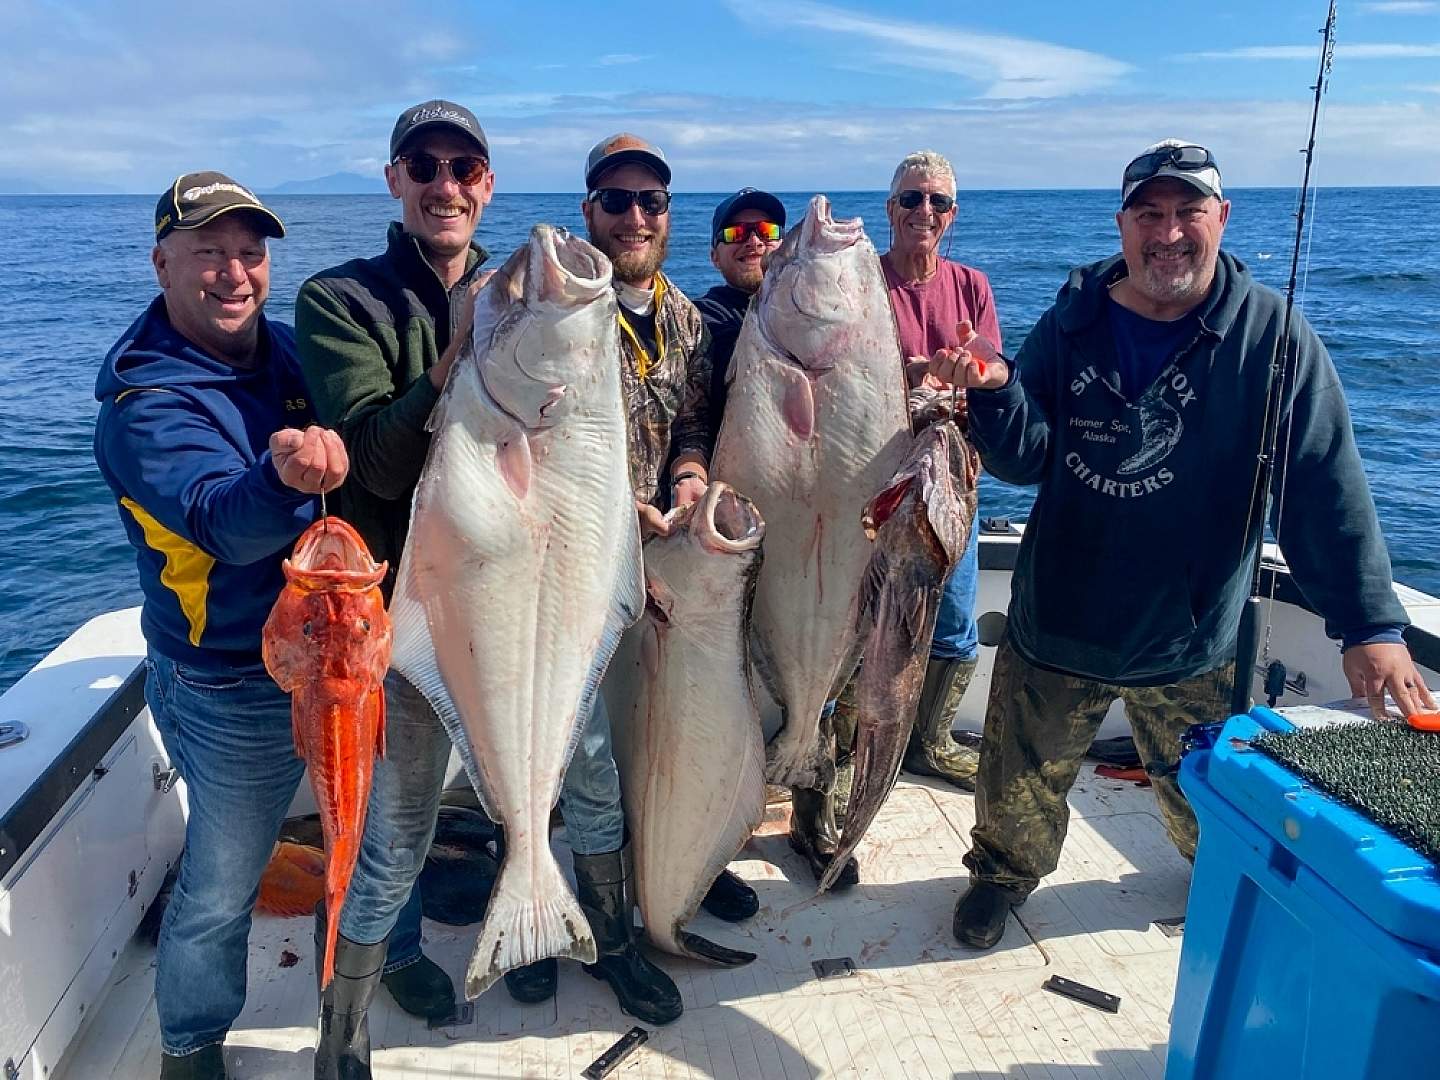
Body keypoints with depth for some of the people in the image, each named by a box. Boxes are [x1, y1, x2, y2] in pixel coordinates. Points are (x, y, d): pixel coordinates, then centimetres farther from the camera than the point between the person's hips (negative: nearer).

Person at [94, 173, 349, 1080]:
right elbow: (225, 523, -39)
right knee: (222, 884, 7)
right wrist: (284, 477, -58)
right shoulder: (148, 403, -21)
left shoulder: (285, 346, 1)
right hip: (236, 687, -7)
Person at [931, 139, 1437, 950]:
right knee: (1021, 783, 16)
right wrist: (997, 391, -27)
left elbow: (1328, 488, -14)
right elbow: (1027, 459, -7)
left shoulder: (1271, 334, -11)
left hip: (1191, 639, -1)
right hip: (1057, 617, 1)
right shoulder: (1073, 325, -5)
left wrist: (1372, 624, -20)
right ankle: (1006, 872, 45)